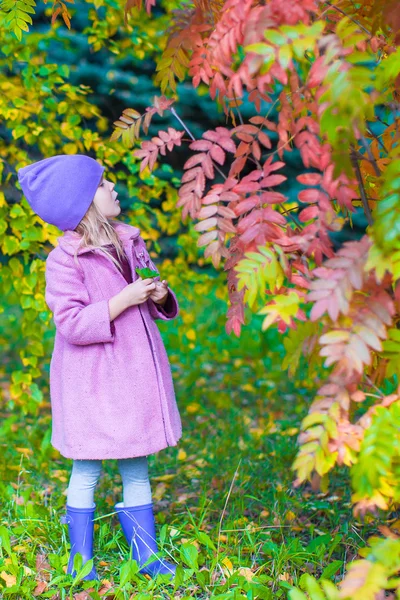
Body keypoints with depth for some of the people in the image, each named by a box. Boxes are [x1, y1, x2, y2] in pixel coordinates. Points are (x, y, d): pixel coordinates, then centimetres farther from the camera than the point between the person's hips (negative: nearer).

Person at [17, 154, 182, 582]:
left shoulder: (129, 241, 7)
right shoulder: (64, 260, -15)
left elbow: (154, 303, 19)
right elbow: (71, 324, -21)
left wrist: (159, 295, -4)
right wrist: (124, 299, -23)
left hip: (134, 370, 6)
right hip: (91, 380, -6)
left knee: (137, 470, 14)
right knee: (86, 470, 5)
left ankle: (146, 555, 24)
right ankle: (80, 561, 20)